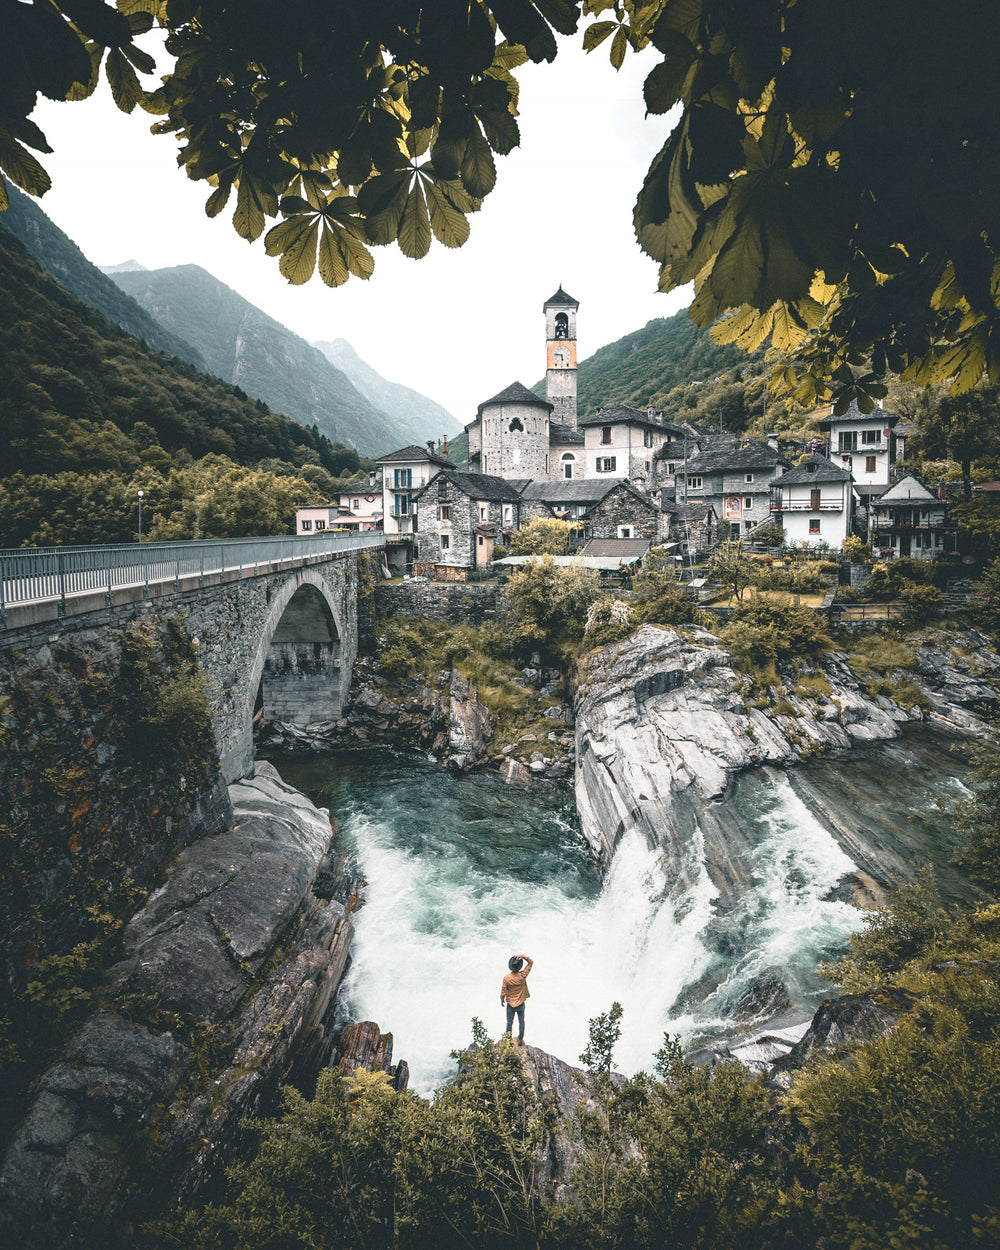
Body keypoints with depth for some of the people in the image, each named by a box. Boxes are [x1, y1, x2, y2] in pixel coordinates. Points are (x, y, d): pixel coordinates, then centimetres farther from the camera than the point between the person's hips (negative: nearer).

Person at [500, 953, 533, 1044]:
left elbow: (503, 991, -12)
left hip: (510, 1004, -1)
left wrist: (502, 1000, 7)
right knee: (521, 1021, 21)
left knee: (509, 1022, 18)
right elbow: (531, 962, -13)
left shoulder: (506, 978, -23)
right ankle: (520, 1039, 34)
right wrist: (523, 956, -29)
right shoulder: (523, 975, -22)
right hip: (521, 1004, 1)